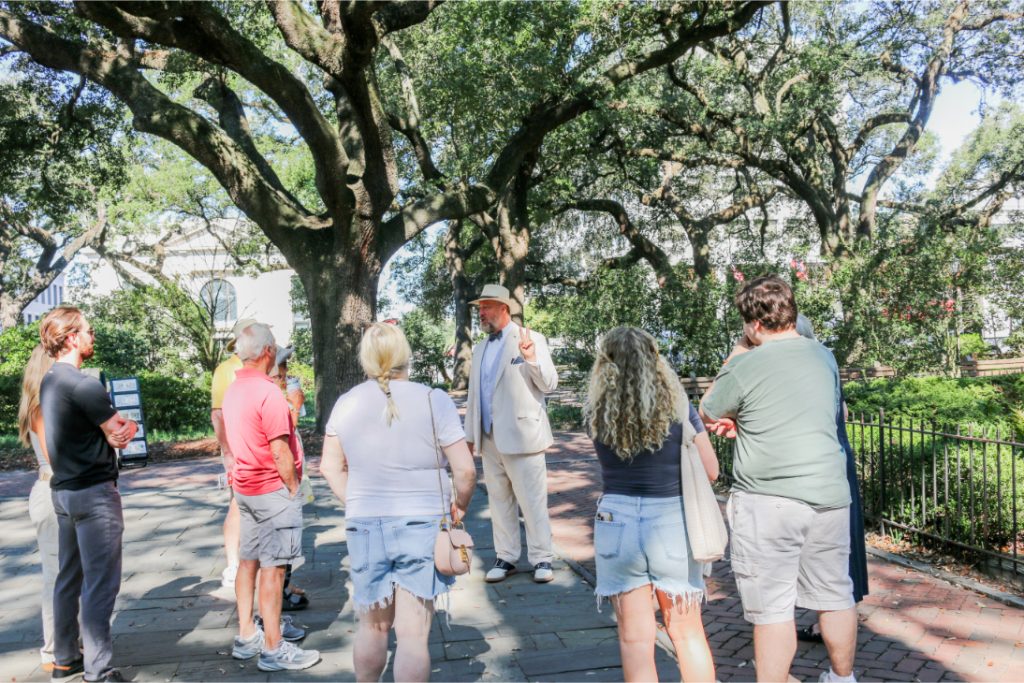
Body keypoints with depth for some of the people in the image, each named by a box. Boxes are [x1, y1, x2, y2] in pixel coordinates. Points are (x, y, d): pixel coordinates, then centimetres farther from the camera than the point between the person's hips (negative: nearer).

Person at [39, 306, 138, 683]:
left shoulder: (49, 381, 11)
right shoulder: (83, 384, -18)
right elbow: (120, 436, -13)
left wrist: (121, 426, -1)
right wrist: (124, 428, 5)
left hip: (64, 491, 10)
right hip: (94, 493, -10)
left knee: (69, 578, 18)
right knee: (101, 583, -3)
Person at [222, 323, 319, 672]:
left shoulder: (232, 390, 7)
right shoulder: (268, 392, -20)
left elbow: (232, 440, 14)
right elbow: (280, 452, -20)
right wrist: (293, 489, -9)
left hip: (245, 487, 9)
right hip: (273, 490, -9)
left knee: (248, 561, 14)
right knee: (272, 568, -2)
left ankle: (247, 635, 24)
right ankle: (274, 649, 5)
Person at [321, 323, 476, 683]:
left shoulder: (346, 403, 0)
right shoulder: (433, 401, -11)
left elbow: (331, 467, 6)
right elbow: (466, 470, -11)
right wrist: (460, 506, 5)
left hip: (364, 527, 3)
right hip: (422, 526, -3)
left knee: (372, 627, 21)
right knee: (413, 635, 5)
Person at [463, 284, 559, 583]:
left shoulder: (531, 340, -3)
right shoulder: (481, 348, 16)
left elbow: (549, 384, -7)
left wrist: (531, 358, -23)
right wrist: (470, 434, 17)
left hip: (521, 435, -6)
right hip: (490, 439, 6)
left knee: (532, 502, 0)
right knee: (499, 501, 12)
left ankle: (541, 558, 11)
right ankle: (505, 557, 23)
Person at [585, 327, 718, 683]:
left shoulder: (596, 412, -5)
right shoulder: (678, 406, -7)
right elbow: (710, 470, -2)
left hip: (617, 522, 0)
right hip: (671, 522, 0)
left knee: (635, 638, 11)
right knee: (688, 633, 17)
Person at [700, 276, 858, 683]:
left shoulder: (745, 366, -12)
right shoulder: (824, 357, 7)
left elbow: (707, 414, 4)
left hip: (768, 501, -6)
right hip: (828, 495, 6)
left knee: (772, 607, 3)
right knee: (835, 596, 19)